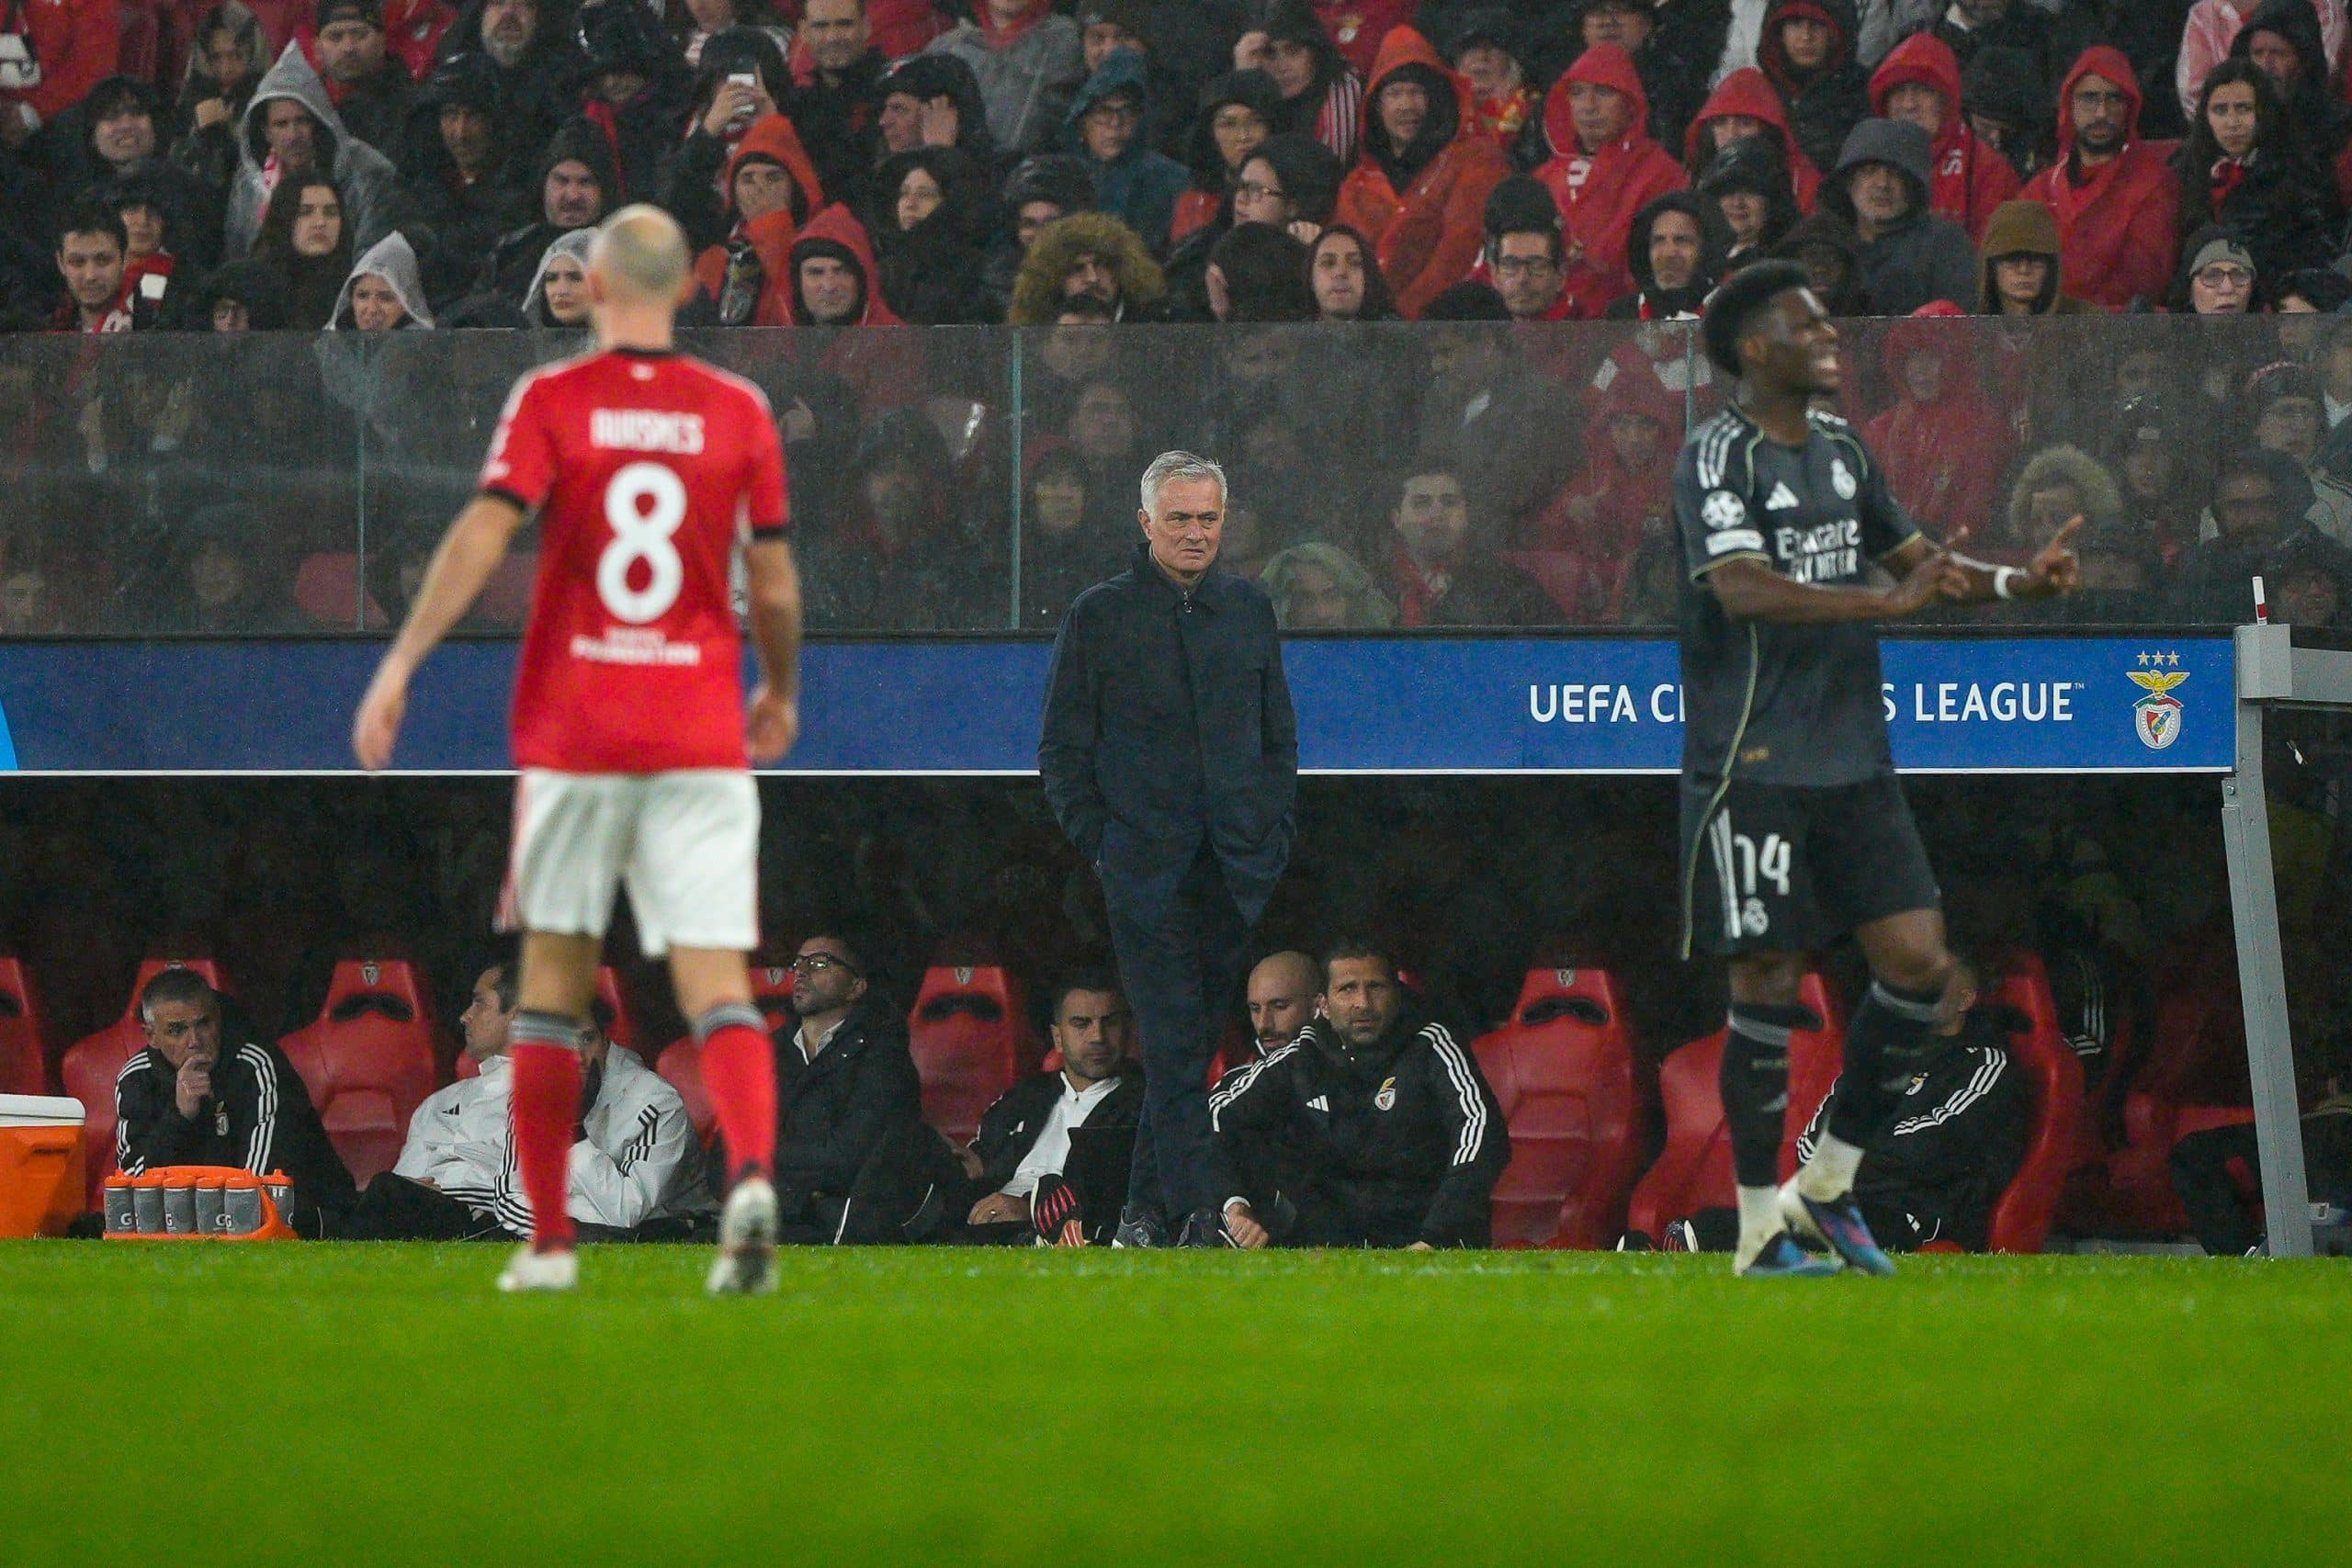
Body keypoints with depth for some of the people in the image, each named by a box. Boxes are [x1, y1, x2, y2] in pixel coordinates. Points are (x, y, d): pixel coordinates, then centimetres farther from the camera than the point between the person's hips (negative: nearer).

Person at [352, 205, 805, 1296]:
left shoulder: (551, 402, -1)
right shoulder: (739, 413, 4)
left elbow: (486, 531, -13)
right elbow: (774, 583, 7)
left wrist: (401, 663, -14)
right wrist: (782, 694, 24)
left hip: (572, 731, -1)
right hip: (701, 738, 1)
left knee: (554, 982, 10)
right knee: (716, 983, -4)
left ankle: (549, 1241, 12)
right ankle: (751, 1176, -30)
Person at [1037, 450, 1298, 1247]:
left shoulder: (1250, 608, 13)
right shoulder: (1098, 615, 3)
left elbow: (1280, 735, 18)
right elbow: (1062, 749, 5)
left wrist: (1276, 836, 8)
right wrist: (1098, 843, -4)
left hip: (1239, 871, 3)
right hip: (1147, 868, -3)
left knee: (1209, 1038, 5)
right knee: (1174, 1043, -9)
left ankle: (1148, 1204, 13)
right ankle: (1199, 1208, -12)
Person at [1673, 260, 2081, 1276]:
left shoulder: (1840, 450, 15)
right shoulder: (1718, 456, -9)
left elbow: (1915, 558, 25)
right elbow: (1742, 589, -24)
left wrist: (2017, 582, 7)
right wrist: (1888, 600, -29)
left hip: (1853, 762, 7)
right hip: (1754, 765, -7)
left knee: (1919, 962, 0)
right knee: (1768, 985, -3)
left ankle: (1829, 1182, 16)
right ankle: (1761, 1227, 7)